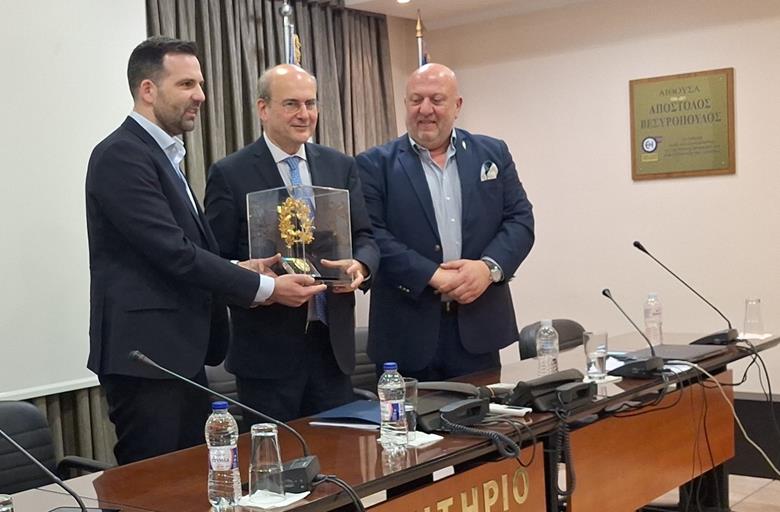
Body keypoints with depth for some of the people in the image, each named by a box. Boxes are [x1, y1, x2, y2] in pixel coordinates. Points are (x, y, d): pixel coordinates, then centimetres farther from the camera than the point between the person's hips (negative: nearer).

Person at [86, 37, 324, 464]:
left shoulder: (163, 155, 16)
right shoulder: (121, 155, -14)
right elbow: (174, 253, -20)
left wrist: (237, 270, 1)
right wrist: (264, 288, -16)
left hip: (181, 351, 10)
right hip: (145, 353, -10)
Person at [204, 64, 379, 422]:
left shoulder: (341, 167, 9)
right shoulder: (230, 174, -3)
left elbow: (364, 238, 10)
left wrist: (360, 266, -13)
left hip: (333, 342, 4)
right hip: (267, 349, -4)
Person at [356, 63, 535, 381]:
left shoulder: (493, 154, 10)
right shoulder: (375, 164, 2)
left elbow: (520, 220, 6)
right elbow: (371, 235, -8)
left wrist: (489, 267, -12)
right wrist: (433, 277, -16)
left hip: (479, 325, 2)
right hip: (408, 332, -2)